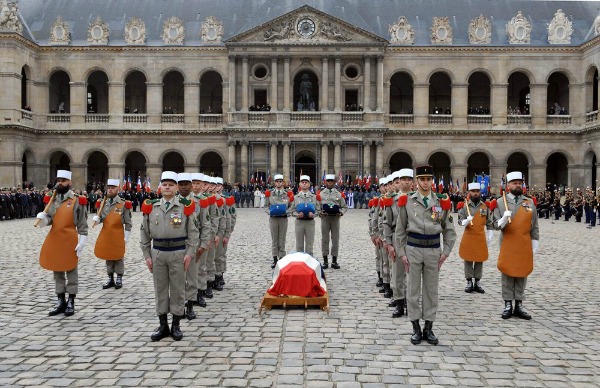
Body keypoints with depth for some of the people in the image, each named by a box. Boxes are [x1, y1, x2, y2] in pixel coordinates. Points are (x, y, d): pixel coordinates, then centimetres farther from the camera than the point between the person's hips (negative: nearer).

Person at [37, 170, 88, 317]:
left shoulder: (77, 200, -7)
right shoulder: (52, 199, 7)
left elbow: (82, 224, -7)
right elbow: (49, 219, 7)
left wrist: (81, 243, -12)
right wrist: (42, 218, -17)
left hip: (70, 240, -5)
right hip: (54, 240, 5)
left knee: (71, 271, 5)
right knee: (57, 272, 12)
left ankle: (71, 303, 14)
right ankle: (61, 301, 22)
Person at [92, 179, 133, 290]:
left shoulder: (123, 204, -9)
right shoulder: (103, 203, 3)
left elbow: (128, 223, -6)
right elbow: (100, 218, 10)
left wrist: (126, 237, -8)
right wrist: (96, 219, -14)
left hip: (117, 235, -4)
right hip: (105, 234, 4)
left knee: (118, 257, 6)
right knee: (108, 257, 13)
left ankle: (119, 279, 19)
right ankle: (110, 279, 24)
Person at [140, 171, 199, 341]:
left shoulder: (185, 206, -3)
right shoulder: (150, 207, 3)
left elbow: (193, 232, -1)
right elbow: (145, 233, 8)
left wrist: (190, 253, -8)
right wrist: (147, 255, 5)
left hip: (178, 253, -2)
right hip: (157, 252, 2)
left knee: (178, 289, 6)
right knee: (160, 289, 9)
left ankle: (176, 326, 17)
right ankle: (163, 325, 20)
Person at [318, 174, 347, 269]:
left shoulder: (339, 194, 7)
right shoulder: (321, 194, 5)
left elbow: (344, 206, 10)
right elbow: (317, 206, 6)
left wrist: (341, 212, -8)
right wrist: (320, 212, -13)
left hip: (335, 218, 1)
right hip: (325, 218, -1)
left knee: (335, 239, 2)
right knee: (325, 239, 3)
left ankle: (334, 261, 10)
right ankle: (325, 260, 10)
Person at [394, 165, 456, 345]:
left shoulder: (442, 202, 1)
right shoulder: (407, 201, -2)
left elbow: (449, 230, 8)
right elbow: (400, 230, 3)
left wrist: (445, 252, 2)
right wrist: (402, 253, 0)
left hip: (434, 250, 1)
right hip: (413, 249, -1)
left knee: (431, 290, 9)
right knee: (413, 289, 5)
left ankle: (429, 328, 19)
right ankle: (416, 328, 16)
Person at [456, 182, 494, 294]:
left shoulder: (485, 206, 4)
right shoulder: (464, 206, -2)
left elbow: (489, 223, 9)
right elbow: (460, 221, -6)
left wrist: (490, 235, 5)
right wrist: (466, 221, -26)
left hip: (481, 238, 2)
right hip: (468, 237, -2)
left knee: (480, 261, 7)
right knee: (468, 261, 4)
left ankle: (477, 283, 17)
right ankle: (469, 283, 14)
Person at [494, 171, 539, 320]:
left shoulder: (530, 202, 7)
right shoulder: (500, 202, -1)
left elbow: (534, 226, 10)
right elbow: (495, 224, -2)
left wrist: (534, 245, 7)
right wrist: (503, 220, -24)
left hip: (525, 245, 2)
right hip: (507, 245, -2)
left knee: (522, 275, 7)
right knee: (507, 275, 3)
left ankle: (519, 305, 16)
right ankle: (508, 305, 11)